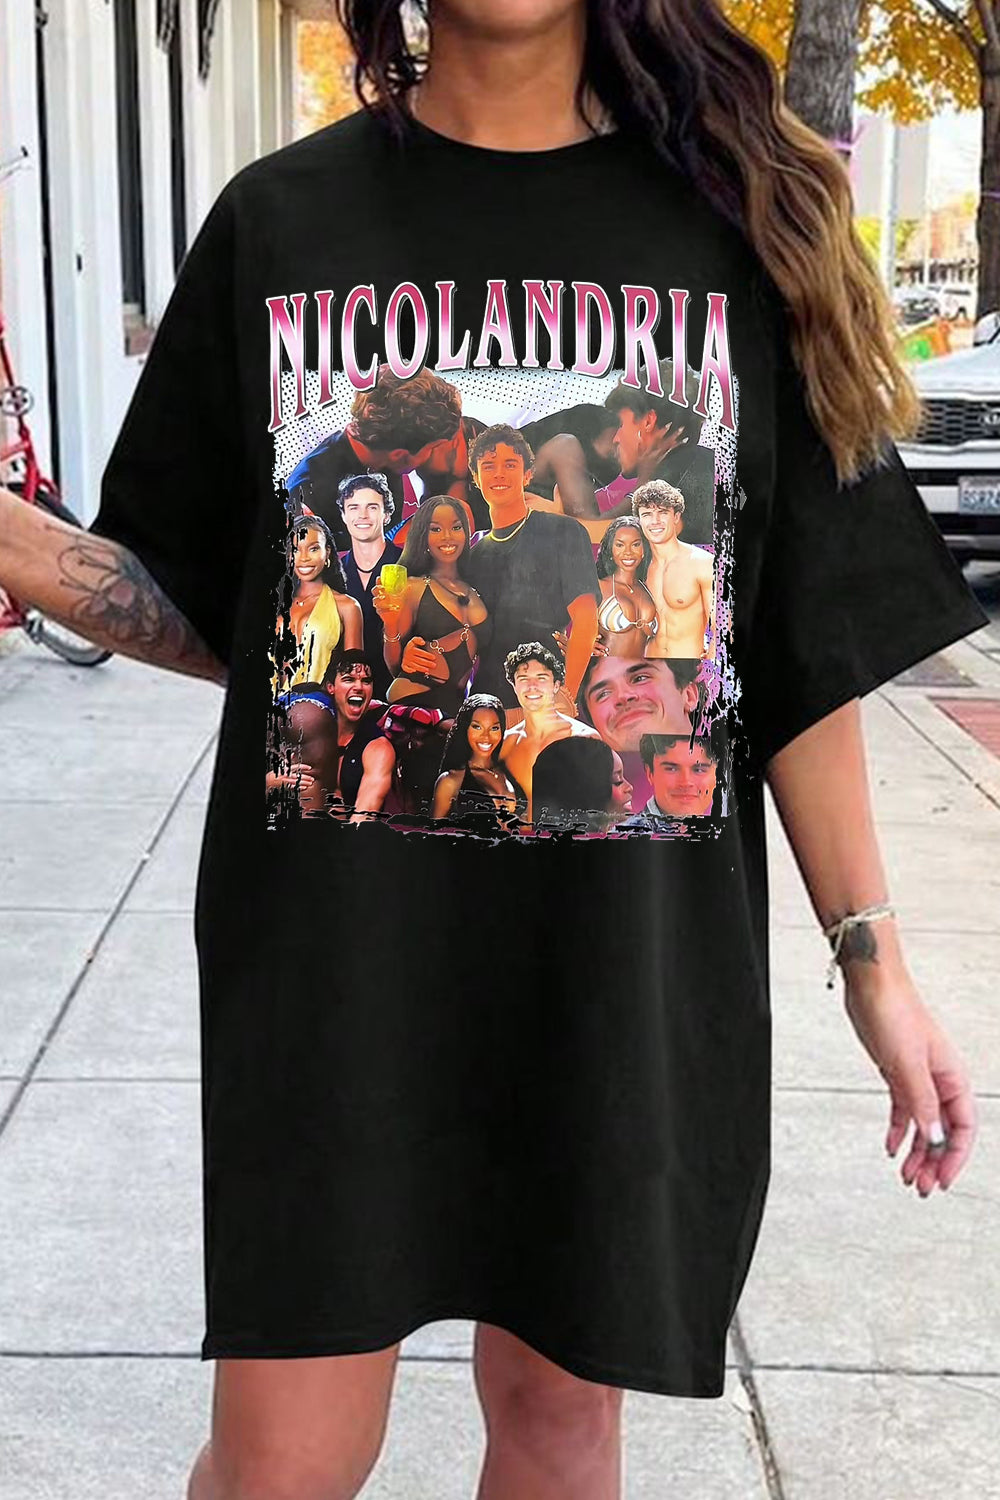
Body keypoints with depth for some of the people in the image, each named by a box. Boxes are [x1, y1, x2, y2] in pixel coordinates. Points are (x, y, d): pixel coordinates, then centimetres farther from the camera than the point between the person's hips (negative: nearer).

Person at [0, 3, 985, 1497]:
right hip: (335, 952, 0)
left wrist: (875, 958, 2)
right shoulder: (278, 220, 2)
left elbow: (810, 644, 2)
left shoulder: (737, 223, 1)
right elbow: (205, 609, 5)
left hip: (630, 954, 1)